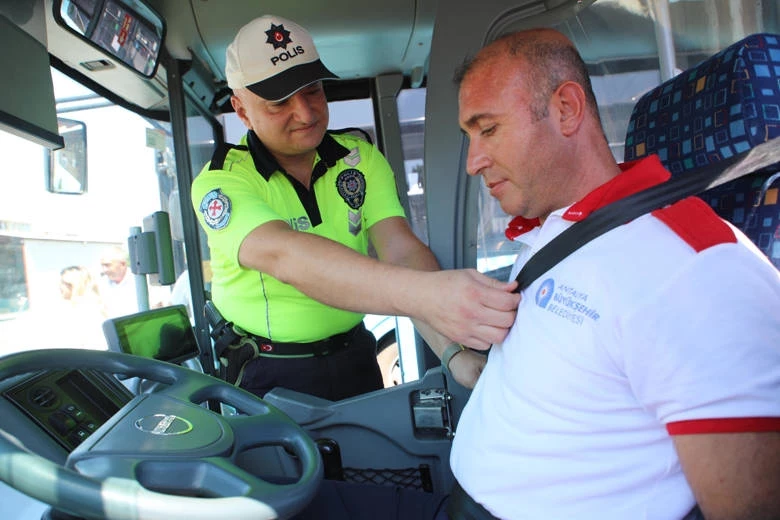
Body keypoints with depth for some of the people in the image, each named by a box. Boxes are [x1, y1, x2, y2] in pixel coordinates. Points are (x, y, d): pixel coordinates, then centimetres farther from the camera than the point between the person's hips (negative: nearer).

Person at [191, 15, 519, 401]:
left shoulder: (360, 158, -4)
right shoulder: (220, 182, -16)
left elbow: (401, 251, -17)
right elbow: (282, 255, -36)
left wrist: (454, 351, -34)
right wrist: (423, 294, -51)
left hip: (356, 361, 4)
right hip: (269, 376, -3)